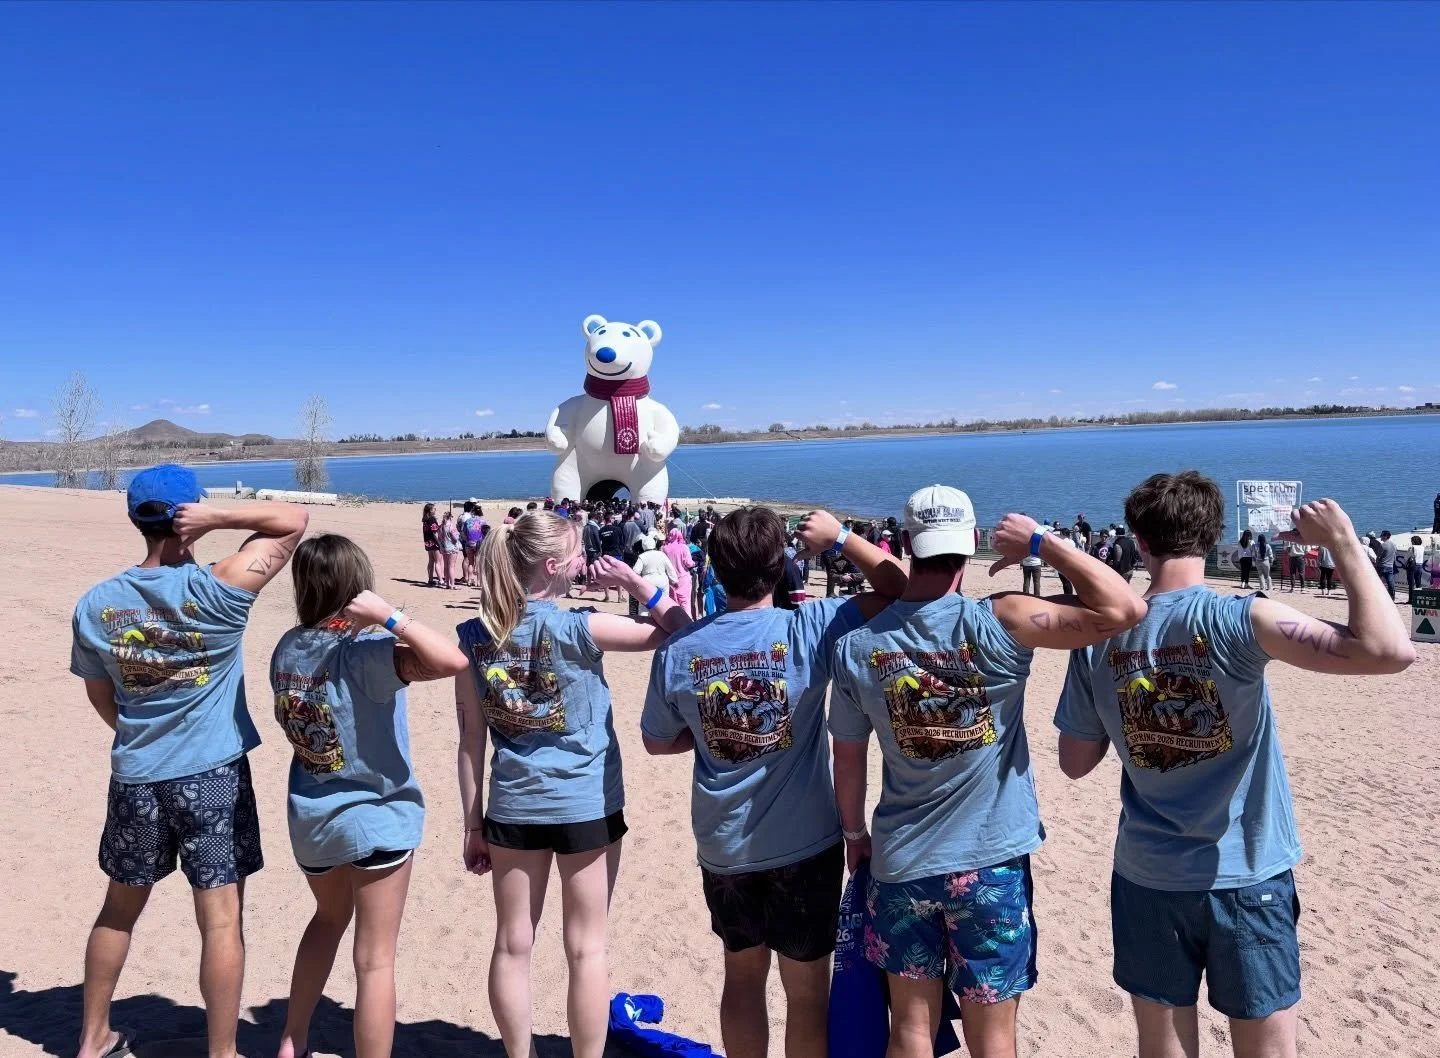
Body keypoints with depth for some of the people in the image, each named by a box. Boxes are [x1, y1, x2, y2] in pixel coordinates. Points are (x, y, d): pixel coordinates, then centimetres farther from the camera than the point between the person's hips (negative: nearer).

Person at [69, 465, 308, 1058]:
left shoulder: (95, 605, -3)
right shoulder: (218, 591, -16)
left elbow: (100, 697, 10)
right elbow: (295, 520, -10)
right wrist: (215, 518, -18)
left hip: (135, 778, 5)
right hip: (214, 775, -5)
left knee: (119, 909, 22)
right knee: (221, 919, 5)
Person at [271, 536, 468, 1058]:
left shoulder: (287, 648, -2)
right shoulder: (362, 652, -23)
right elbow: (452, 660, -37)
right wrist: (388, 616, -34)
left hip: (309, 815, 7)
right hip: (375, 817, -7)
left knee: (329, 918, 33)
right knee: (375, 960, 7)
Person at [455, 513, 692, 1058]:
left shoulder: (472, 635, -3)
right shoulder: (576, 629, -17)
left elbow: (471, 740, 1)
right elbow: (679, 631, -12)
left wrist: (473, 825, 8)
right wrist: (633, 580, -6)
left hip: (513, 808, 4)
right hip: (586, 806, -4)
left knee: (512, 944, 15)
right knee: (586, 949, 10)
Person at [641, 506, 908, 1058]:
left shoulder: (677, 651, -8)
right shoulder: (810, 629, -17)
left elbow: (657, 741, 6)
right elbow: (905, 591, -10)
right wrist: (840, 538, -4)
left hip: (723, 846, 3)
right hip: (805, 844, -3)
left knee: (743, 975, 22)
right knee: (807, 990, 14)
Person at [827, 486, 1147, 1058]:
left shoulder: (856, 646, -8)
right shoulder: (998, 623, -18)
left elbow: (847, 759, 1)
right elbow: (1124, 609, -21)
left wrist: (854, 834, 17)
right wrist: (1041, 542, -12)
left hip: (900, 861, 2)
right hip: (990, 861, -2)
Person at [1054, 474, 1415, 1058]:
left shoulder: (1100, 638, -8)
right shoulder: (1237, 620, -18)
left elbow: (1075, 762, 0)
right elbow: (1390, 650, -25)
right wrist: (1343, 543, -15)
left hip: (1147, 877, 2)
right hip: (1247, 877, -2)